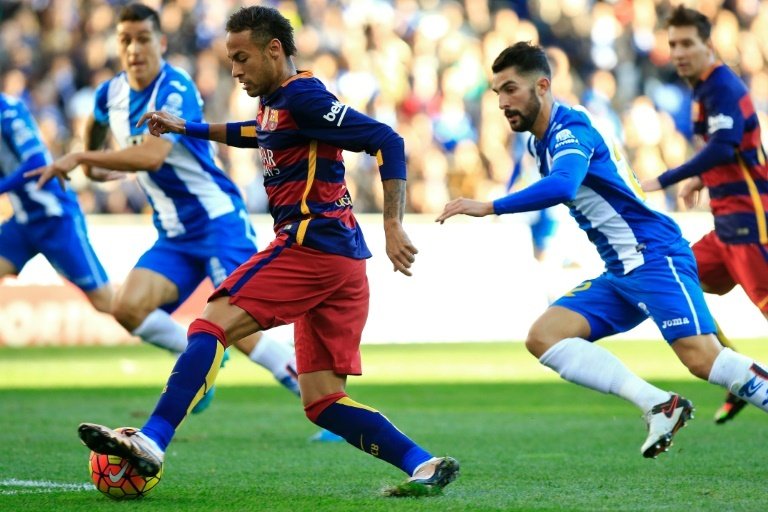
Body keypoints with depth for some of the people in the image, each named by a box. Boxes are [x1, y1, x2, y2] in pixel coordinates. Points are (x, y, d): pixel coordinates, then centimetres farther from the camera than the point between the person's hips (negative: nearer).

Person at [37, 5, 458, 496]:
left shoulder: (303, 96, -9)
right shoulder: (274, 101, 19)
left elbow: (387, 141, -16)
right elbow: (255, 133, 45)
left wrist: (393, 225, -22)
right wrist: (187, 128, 41)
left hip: (311, 241, -10)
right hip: (343, 258, 10)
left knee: (212, 324, -13)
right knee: (323, 402, 5)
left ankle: (152, 441, -22)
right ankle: (424, 464, -2)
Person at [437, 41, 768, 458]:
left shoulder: (570, 130, -14)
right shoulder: (544, 141, 14)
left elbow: (562, 186, -34)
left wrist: (488, 207, -35)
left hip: (655, 256, -10)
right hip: (621, 275, 10)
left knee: (702, 357, -23)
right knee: (544, 337, -5)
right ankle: (659, 406, -13)